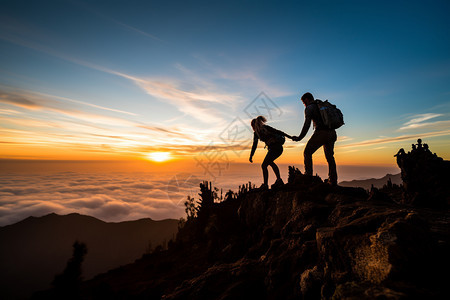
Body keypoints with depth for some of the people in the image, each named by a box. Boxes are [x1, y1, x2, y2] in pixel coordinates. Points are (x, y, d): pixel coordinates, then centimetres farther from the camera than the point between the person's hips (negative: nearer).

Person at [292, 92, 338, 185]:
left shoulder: (309, 108, 3)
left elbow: (307, 124, -9)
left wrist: (299, 138, -6)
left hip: (321, 132, -7)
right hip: (332, 133, 7)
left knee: (307, 153, 4)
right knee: (330, 157, 15)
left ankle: (308, 176, -3)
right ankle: (333, 181, 17)